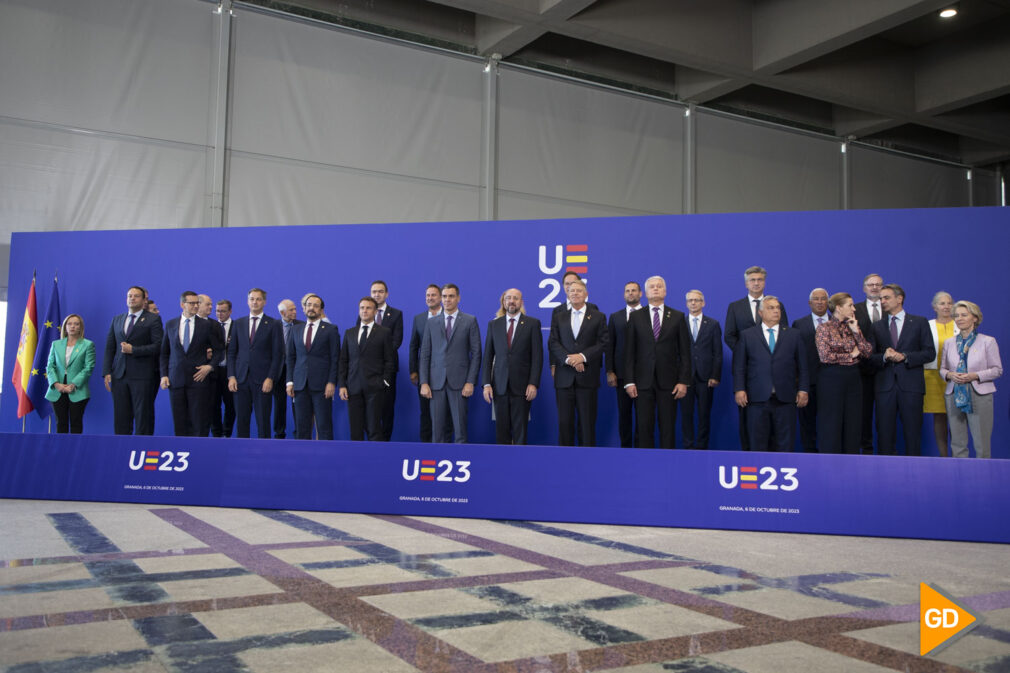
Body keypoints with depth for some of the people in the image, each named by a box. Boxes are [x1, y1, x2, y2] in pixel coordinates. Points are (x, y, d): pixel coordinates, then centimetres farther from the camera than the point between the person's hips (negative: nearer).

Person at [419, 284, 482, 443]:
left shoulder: (470, 321, 4)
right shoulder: (431, 323, 12)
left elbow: (476, 353, 1)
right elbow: (424, 354, 9)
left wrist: (470, 382, -7)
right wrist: (424, 382, 0)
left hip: (459, 382, -2)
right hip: (436, 382, 2)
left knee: (460, 426, -1)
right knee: (437, 426, 2)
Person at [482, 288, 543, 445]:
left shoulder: (532, 323, 3)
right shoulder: (494, 325, 11)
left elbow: (537, 356, -2)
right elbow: (488, 356, 9)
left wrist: (533, 383, -10)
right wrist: (486, 384, 0)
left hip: (522, 386, -2)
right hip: (500, 385, 2)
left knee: (520, 430, 0)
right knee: (501, 429, 4)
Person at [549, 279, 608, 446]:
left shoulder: (598, 317, 8)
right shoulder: (558, 317, 14)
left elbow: (603, 343, 0)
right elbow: (553, 343, 4)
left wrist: (582, 356, -13)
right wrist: (568, 359, -12)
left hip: (587, 377, -2)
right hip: (564, 376, 2)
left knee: (587, 422, 1)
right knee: (564, 421, 2)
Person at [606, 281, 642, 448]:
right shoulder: (615, 317, 12)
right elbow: (609, 345, 8)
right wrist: (609, 371, 0)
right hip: (622, 373, 2)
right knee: (624, 413, 6)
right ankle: (625, 447, 14)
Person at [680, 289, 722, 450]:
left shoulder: (713, 324, 8)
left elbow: (718, 353, 5)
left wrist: (715, 376, -4)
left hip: (705, 376, 0)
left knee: (704, 414, 3)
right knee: (686, 414, 1)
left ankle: (702, 447, 12)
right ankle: (688, 446, 10)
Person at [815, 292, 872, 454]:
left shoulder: (852, 326, 11)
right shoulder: (824, 328, -5)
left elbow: (867, 352, 4)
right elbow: (825, 356, -15)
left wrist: (856, 331, -4)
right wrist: (851, 355, -7)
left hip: (853, 379, 5)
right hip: (832, 379, -5)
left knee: (853, 424, 6)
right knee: (831, 424, -1)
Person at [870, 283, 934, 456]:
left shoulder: (919, 322, 7)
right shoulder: (877, 327, 14)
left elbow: (930, 353, 1)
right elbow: (871, 357, 10)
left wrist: (904, 356, -11)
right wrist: (884, 357, -10)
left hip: (911, 385, -2)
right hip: (885, 385, 2)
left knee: (913, 434, 0)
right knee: (884, 434, 1)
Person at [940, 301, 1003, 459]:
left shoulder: (988, 341, 3)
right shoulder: (949, 343, 12)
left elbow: (997, 369, 0)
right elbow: (942, 369, 16)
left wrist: (975, 376, -15)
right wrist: (950, 375, -7)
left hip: (979, 395, -3)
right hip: (954, 396, 3)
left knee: (982, 444, -4)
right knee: (957, 443, 4)